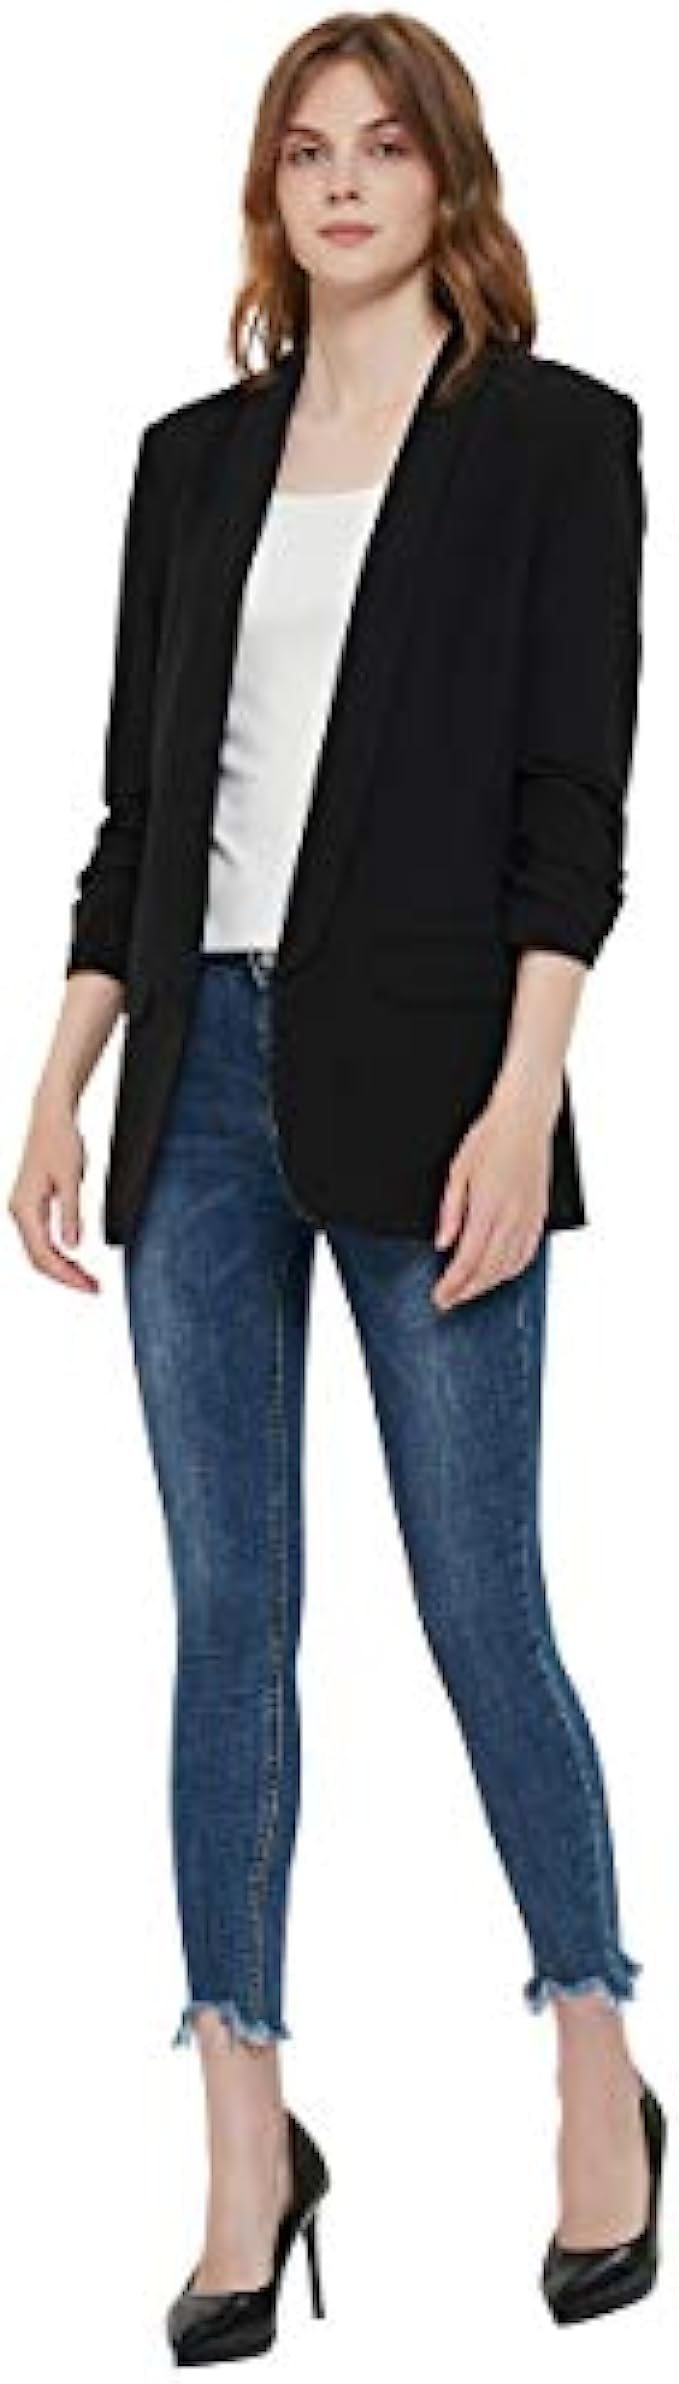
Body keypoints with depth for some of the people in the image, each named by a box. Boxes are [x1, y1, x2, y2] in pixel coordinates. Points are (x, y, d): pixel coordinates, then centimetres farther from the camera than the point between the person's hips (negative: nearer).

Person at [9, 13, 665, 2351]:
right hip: (203, 1079, 4)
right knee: (227, 1616, 5)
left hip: (416, 1076, -4)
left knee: (480, 1606, 1)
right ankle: (248, 2151, 13)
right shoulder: (196, 456, 14)